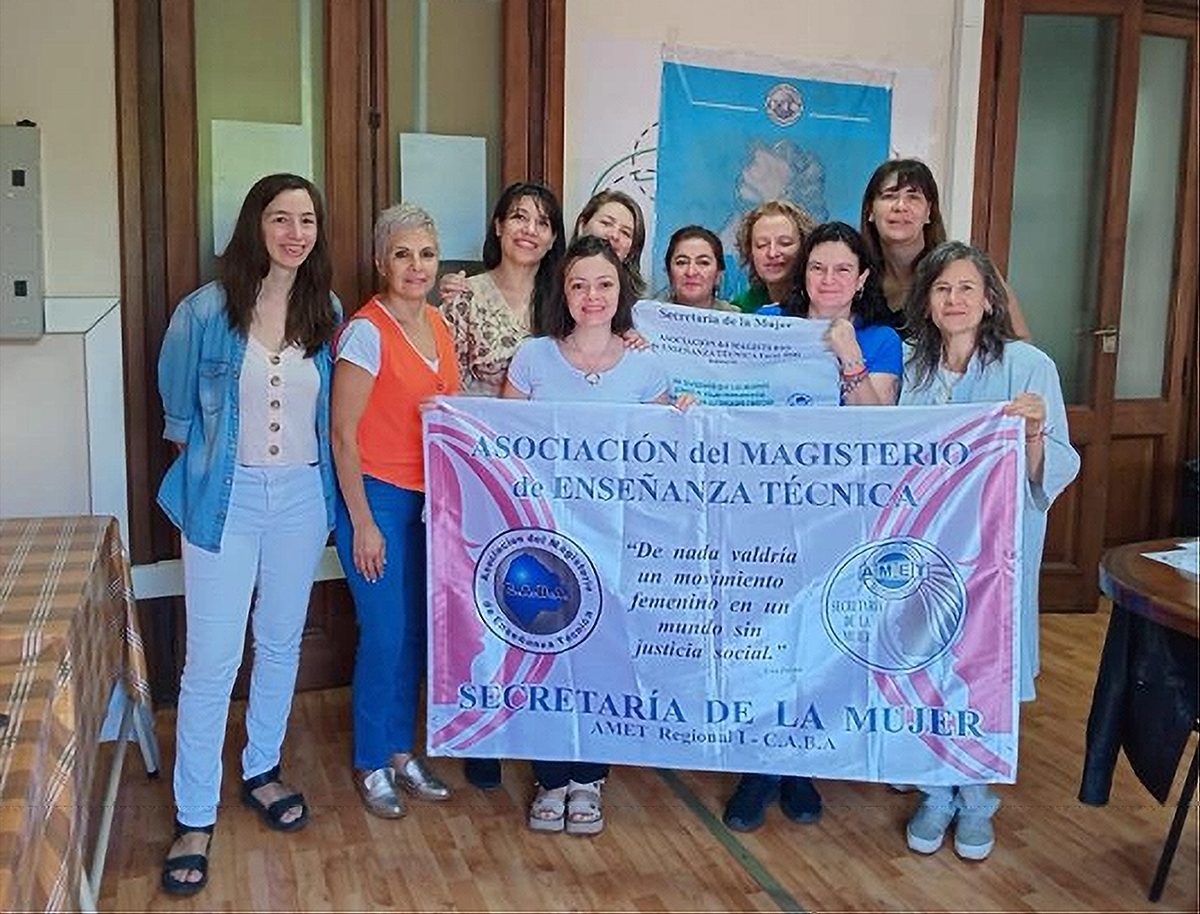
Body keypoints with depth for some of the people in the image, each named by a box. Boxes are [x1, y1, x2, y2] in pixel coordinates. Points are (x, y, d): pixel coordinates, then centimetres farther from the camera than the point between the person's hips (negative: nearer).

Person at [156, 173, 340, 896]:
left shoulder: (328, 312, 0)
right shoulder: (206, 309, -10)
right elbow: (179, 409, 3)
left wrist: (325, 480, 6)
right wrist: (208, 464, 5)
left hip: (302, 496, 4)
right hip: (227, 497, -3)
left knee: (282, 642, 17)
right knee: (213, 660, -1)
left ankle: (262, 770, 37)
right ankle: (195, 818, 13)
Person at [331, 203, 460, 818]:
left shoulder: (436, 325, 7)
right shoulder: (367, 331, -14)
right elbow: (342, 433, -14)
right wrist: (362, 523, -15)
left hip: (430, 499, 7)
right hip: (377, 496, -7)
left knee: (417, 629, 13)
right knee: (385, 633, 0)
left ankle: (402, 751, 29)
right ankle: (371, 763, 19)